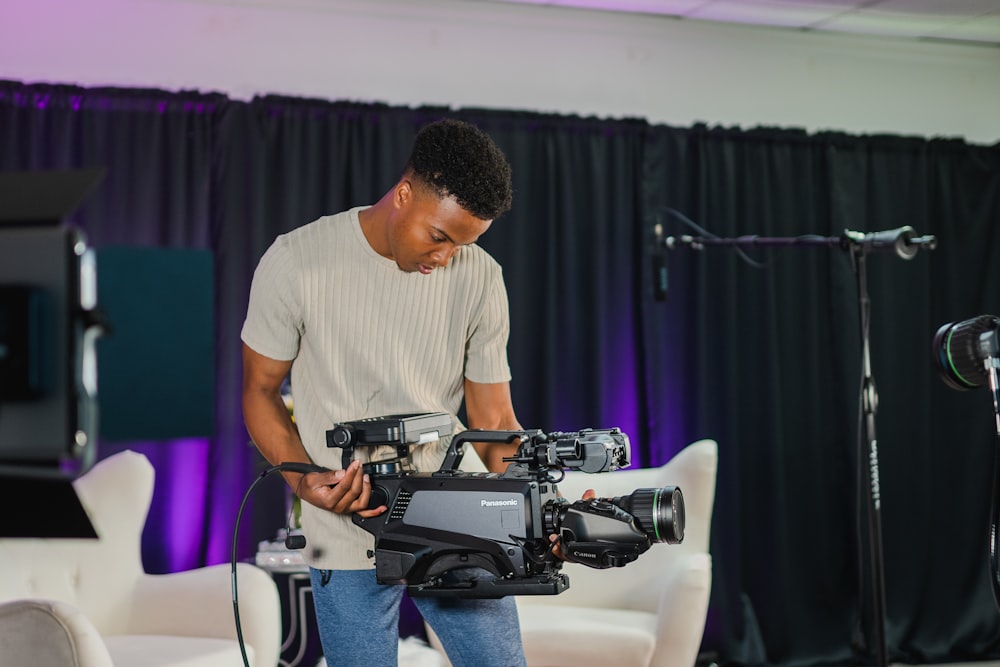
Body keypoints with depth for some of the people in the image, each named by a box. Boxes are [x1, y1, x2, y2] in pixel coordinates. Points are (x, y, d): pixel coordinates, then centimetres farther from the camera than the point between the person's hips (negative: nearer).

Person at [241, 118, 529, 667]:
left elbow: (494, 420, 2)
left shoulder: (480, 278, -2)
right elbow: (260, 391, -2)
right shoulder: (296, 263, -10)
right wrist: (304, 479, -20)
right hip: (350, 544, -3)